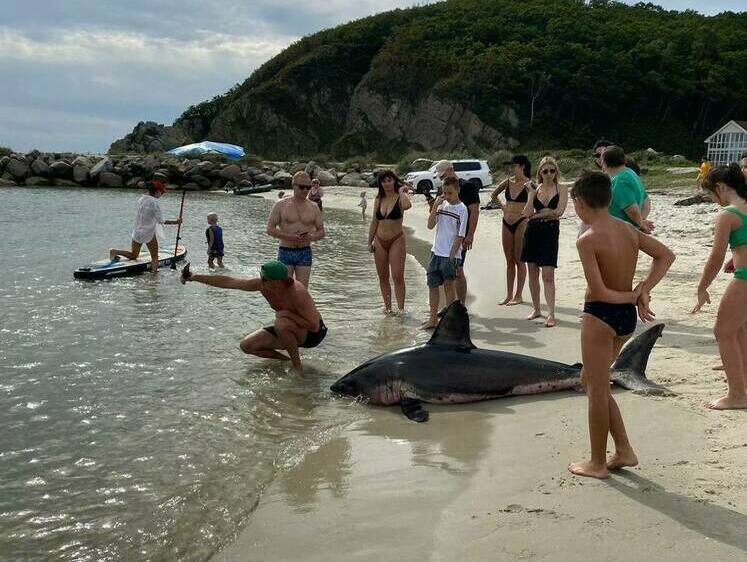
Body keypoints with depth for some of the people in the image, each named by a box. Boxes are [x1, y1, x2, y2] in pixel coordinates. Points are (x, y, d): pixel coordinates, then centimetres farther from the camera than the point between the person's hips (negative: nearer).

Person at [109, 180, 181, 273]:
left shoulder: (140, 200, 4)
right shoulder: (154, 202, -16)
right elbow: (161, 221, -17)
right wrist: (175, 222, -11)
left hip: (137, 233, 6)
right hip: (148, 233, -6)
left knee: (133, 255, 19)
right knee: (154, 257, 7)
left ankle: (115, 252, 0)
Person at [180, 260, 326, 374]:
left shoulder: (296, 292, -34)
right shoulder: (262, 284, -15)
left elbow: (314, 326, -33)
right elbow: (228, 281, -8)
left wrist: (286, 314, -31)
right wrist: (195, 277, -8)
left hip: (313, 334, -7)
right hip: (288, 331, 7)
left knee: (281, 324, -38)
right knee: (247, 345, -1)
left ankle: (297, 366, -16)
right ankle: (288, 361, 10)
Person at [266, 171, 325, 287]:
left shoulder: (313, 208, 6)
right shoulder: (281, 205, 0)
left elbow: (321, 231, 9)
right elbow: (270, 229, -4)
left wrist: (310, 237, -14)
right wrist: (290, 237, -18)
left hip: (305, 253, 2)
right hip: (285, 252, -2)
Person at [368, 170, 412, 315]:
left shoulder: (400, 197, -7)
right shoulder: (378, 200, 7)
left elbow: (407, 205, -34)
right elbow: (374, 222, 14)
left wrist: (401, 191, -19)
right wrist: (370, 242, 13)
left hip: (396, 240, -5)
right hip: (380, 241, 5)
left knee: (397, 276, -9)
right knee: (383, 277, 9)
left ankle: (401, 308, -6)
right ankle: (387, 307, 19)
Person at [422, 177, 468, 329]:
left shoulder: (462, 209, -8)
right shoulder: (442, 205, 8)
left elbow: (460, 236, -11)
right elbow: (430, 226, 3)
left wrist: (452, 255, -14)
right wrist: (435, 206, -7)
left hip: (450, 254, -6)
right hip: (436, 252, 6)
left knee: (449, 285, -1)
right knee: (432, 284, 9)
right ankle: (433, 319, 18)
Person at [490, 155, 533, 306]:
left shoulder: (528, 184, -8)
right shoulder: (508, 182, 7)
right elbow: (493, 195, 22)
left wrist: (529, 189, -23)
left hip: (521, 222, -6)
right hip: (507, 223, 6)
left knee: (519, 260, 1)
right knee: (509, 261, 11)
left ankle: (519, 295, 9)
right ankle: (509, 295, 17)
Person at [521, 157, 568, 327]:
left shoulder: (561, 189, 1)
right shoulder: (535, 189, 8)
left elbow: (558, 211, -12)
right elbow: (527, 213, -3)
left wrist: (537, 214, -7)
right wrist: (532, 193, -10)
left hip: (550, 232, -4)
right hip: (532, 231, 4)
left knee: (548, 275, -10)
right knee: (533, 273, 9)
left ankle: (551, 314, -9)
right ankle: (536, 309, 21)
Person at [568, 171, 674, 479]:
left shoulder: (587, 240, -18)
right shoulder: (628, 229, 4)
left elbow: (599, 291, -22)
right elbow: (666, 255, 12)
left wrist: (631, 295, -6)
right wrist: (642, 290, 1)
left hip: (600, 315, -8)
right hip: (628, 316, 8)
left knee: (597, 390, 6)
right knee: (591, 380, 22)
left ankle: (597, 463, 19)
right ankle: (624, 451, 24)